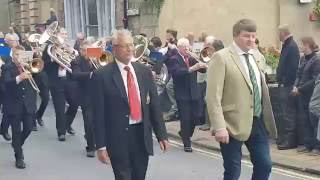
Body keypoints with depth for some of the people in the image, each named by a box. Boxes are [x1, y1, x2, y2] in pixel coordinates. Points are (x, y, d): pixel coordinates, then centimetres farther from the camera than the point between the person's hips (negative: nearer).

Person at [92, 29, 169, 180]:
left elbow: (154, 105, 9)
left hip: (142, 135, 4)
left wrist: (161, 135, 6)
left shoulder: (144, 71, 6)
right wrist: (101, 145, -11)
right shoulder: (102, 75, -7)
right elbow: (98, 114, -8)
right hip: (118, 137, -4)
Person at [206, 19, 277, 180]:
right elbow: (213, 97, -16)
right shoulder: (221, 57, -11)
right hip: (234, 124, -6)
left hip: (258, 121, 6)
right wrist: (219, 127, -22)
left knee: (264, 165, 11)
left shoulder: (257, 56, 10)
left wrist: (266, 118, 15)